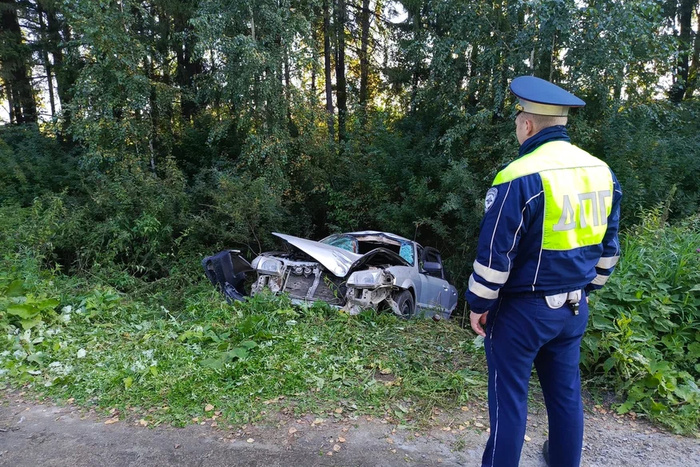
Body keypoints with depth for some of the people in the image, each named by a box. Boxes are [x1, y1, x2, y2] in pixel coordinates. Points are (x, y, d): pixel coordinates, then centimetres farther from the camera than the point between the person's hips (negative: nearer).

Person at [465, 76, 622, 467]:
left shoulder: (520, 176, -20)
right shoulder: (602, 172, 4)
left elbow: (495, 253, -18)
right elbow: (608, 244, 12)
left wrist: (479, 304, -6)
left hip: (522, 308, -7)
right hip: (572, 307, 7)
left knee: (510, 394, 8)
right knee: (566, 390, 21)